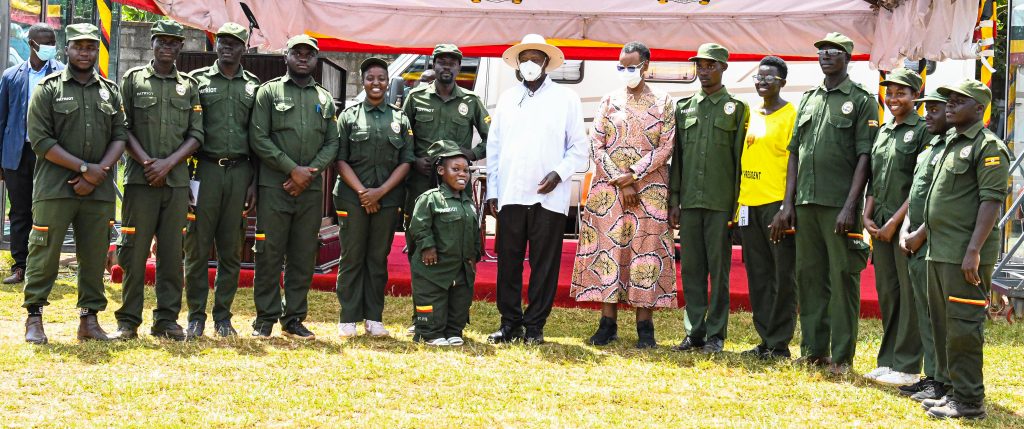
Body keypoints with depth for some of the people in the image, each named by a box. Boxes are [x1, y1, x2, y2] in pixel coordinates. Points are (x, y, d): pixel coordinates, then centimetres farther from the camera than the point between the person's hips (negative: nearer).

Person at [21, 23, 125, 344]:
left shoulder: (110, 91, 13)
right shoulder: (48, 88, 2)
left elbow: (120, 137, 7)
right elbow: (41, 140, -6)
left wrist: (97, 175, -8)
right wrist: (84, 168, -12)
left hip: (99, 191, 3)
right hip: (54, 188, -3)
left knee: (95, 255, 6)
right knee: (45, 253, -3)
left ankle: (90, 318, 14)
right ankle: (34, 318, 6)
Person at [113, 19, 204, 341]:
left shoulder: (189, 87, 12)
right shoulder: (133, 80, 7)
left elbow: (196, 135, 6)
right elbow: (122, 128, 1)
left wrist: (168, 163, -8)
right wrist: (146, 162, -11)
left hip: (177, 181, 2)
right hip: (140, 179, -2)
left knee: (172, 252, 4)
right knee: (134, 250, -2)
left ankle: (167, 320, 10)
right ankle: (128, 320, 5)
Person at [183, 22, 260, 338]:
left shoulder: (254, 87, 12)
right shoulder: (197, 81, 5)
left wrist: (254, 182, 4)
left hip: (240, 172, 2)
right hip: (205, 169, -2)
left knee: (231, 250, 5)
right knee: (198, 247, -1)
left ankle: (223, 316, 12)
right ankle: (196, 316, 6)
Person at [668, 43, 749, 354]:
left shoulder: (736, 108, 3)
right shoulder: (684, 107, 14)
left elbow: (741, 159, 0)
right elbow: (677, 156, 14)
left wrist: (737, 206, -6)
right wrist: (674, 200, 8)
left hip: (721, 204, -4)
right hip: (690, 203, 4)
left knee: (719, 269, 0)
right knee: (692, 269, 5)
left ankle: (716, 334, 6)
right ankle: (694, 333, 11)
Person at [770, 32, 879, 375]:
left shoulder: (861, 100, 0)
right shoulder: (808, 100, 16)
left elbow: (865, 157, -6)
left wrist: (850, 206, -14)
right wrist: (788, 203, 9)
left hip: (840, 205, -6)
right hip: (806, 203, 6)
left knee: (843, 278, -2)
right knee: (809, 276, 9)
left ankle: (841, 356, 2)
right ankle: (813, 350, 17)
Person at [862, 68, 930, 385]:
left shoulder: (924, 131, -6)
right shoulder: (882, 132, 16)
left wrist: (895, 222, -14)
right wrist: (868, 215, 4)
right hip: (881, 224, 7)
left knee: (910, 293, -2)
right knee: (886, 292, 10)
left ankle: (907, 367, 2)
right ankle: (887, 361, 19)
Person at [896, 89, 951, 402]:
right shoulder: (929, 149, 18)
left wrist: (921, 234, -15)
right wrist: (905, 230, 9)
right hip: (917, 246, 9)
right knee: (925, 315, 13)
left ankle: (944, 382, 1)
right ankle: (932, 375, 20)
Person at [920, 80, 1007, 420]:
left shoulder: (988, 146, -10)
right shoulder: (951, 145, 19)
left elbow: (992, 200, -17)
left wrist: (973, 251, -23)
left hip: (965, 255, -9)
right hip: (939, 251, 9)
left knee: (963, 327, -7)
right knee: (943, 325, 14)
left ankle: (969, 401, 0)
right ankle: (952, 391, 23)